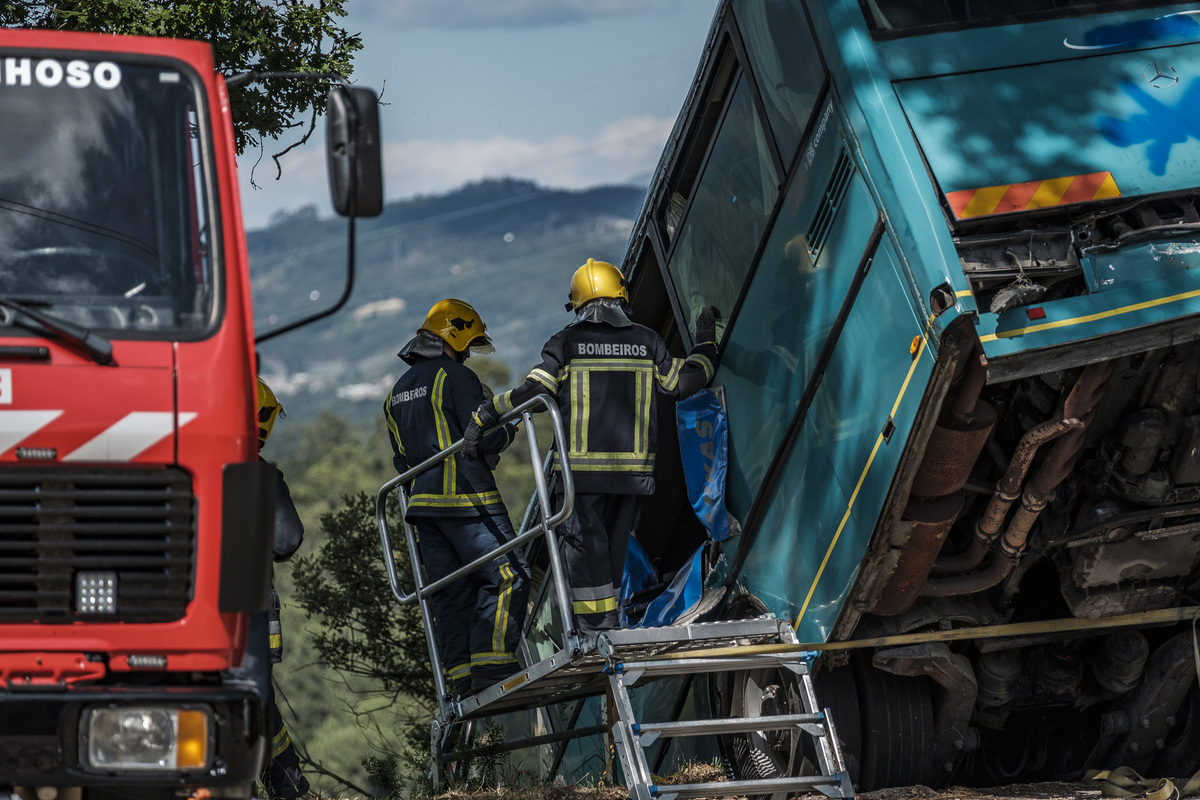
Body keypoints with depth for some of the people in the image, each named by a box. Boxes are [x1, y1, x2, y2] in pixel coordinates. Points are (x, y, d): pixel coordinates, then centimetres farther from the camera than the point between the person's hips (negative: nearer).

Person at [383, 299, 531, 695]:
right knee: (507, 575, -8)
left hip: (423, 501, 8)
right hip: (466, 499, -8)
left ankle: (461, 676, 4)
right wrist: (509, 428, 7)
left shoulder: (396, 393, 20)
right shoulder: (455, 376, -7)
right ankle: (490, 662, -17)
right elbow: (486, 437, -13)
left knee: (452, 591, 9)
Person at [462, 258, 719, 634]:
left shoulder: (567, 342, -1)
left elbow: (533, 390, -10)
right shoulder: (646, 341, 7)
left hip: (582, 468, -3)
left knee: (585, 549, -1)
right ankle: (603, 625, 16)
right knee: (613, 548, 13)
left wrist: (483, 416, -5)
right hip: (633, 468, 3)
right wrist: (706, 345, 28)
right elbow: (682, 382, 12)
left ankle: (599, 631, -9)